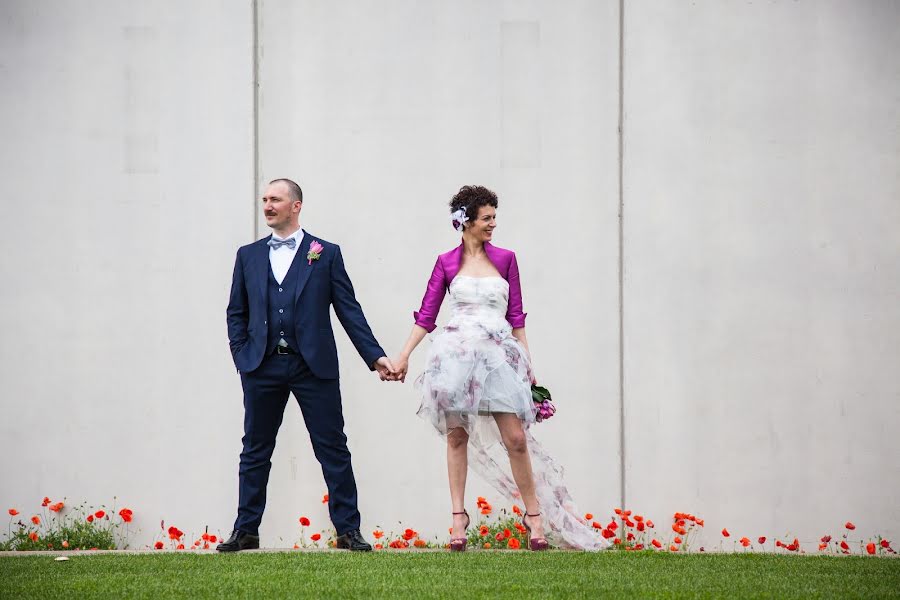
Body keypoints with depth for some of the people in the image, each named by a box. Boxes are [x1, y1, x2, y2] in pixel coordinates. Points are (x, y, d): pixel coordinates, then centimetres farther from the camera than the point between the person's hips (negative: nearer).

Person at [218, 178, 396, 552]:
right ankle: (245, 531, 12)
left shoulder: (326, 254, 7)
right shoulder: (249, 255, 13)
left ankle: (348, 531, 2)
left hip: (314, 366, -2)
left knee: (333, 449, -2)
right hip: (263, 367, 2)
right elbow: (236, 312, 14)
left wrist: (375, 356, -2)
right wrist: (241, 356, 1)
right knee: (255, 451, 6)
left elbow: (349, 310, 4)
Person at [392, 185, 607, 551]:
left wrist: (527, 365, 9)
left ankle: (534, 516, 4)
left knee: (516, 438, -5)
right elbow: (426, 315, 9)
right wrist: (404, 355, 2)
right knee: (457, 436, 1)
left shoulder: (505, 259, 9)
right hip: (457, 353, 0)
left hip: (498, 354, 0)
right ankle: (458, 516, 6)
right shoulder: (447, 263, 7)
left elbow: (516, 316, 11)